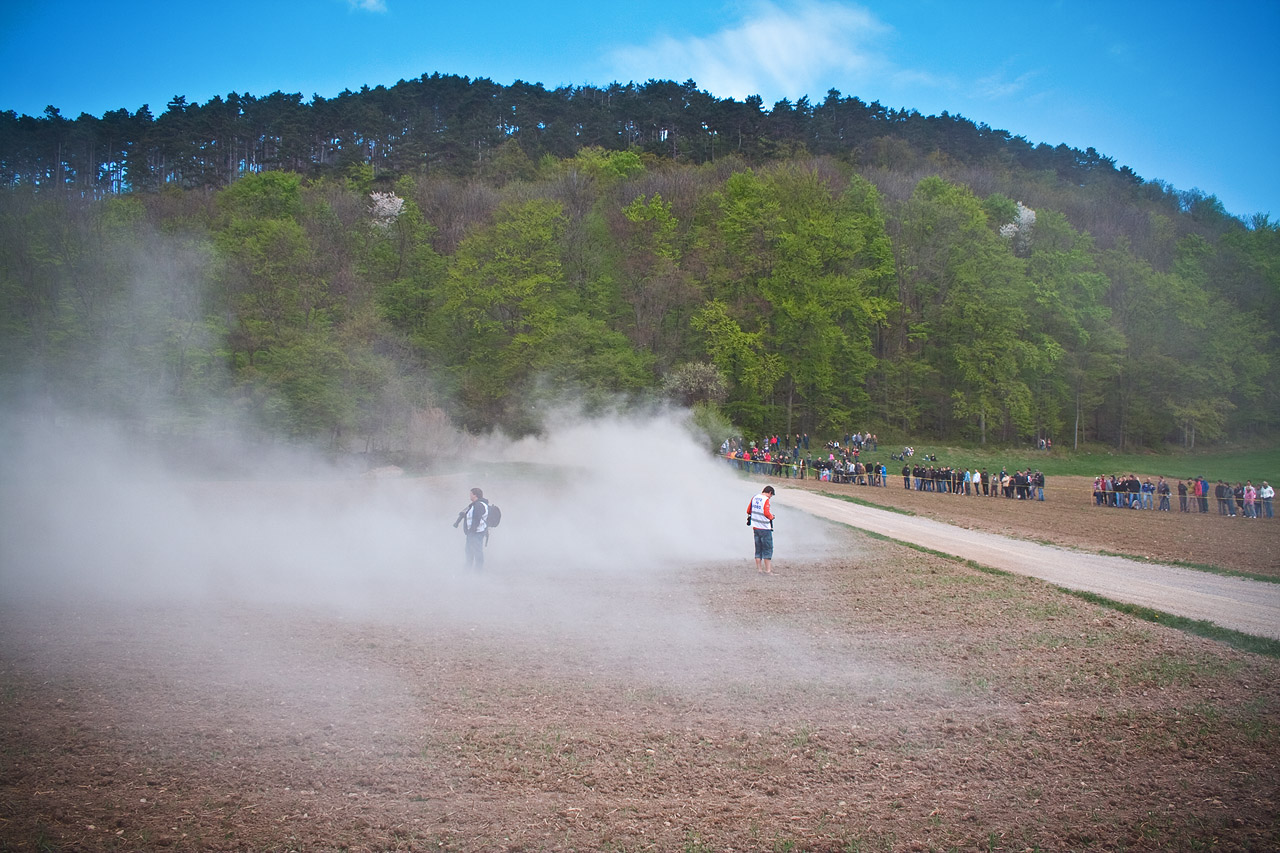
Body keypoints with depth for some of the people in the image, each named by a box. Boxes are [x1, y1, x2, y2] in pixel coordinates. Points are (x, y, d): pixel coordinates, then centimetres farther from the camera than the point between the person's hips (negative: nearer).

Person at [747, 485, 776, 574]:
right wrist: (771, 517, -3)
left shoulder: (754, 498, 8)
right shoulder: (766, 500, -14)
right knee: (768, 549, 1)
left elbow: (748, 511, 14)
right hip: (765, 528, -7)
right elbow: (766, 513, -23)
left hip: (755, 527, 7)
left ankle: (759, 569, 14)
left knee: (758, 549, 13)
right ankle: (768, 570, 0)